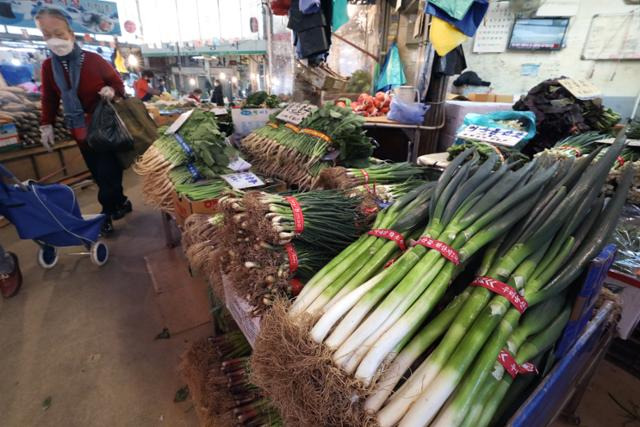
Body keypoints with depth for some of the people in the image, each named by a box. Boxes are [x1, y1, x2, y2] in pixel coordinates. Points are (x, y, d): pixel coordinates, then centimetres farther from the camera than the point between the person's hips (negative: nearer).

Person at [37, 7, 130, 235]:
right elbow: (49, 99, 12)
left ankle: (107, 213, 11)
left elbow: (117, 82, 4)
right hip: (80, 130, 4)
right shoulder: (48, 66, 4)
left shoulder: (93, 59, -7)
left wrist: (112, 90, -19)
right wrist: (46, 126, 9)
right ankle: (120, 203, 21)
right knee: (99, 174, 7)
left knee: (109, 172, -2)